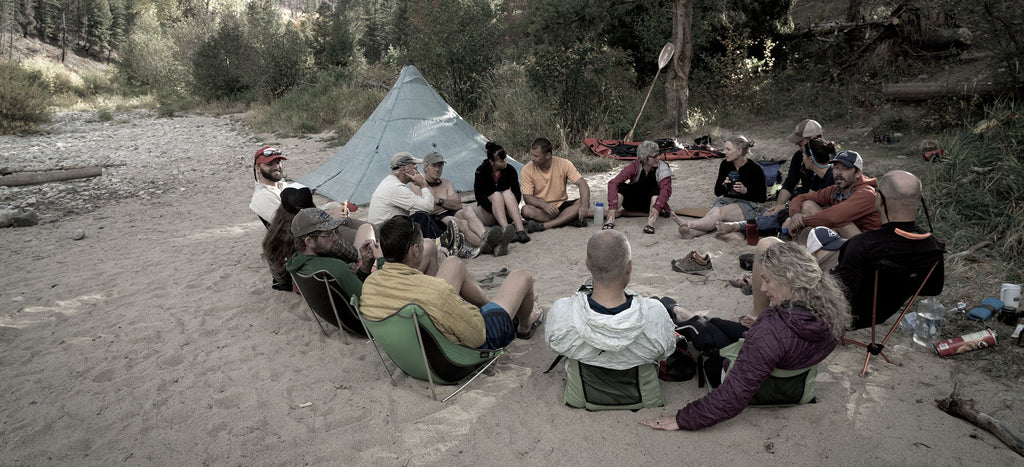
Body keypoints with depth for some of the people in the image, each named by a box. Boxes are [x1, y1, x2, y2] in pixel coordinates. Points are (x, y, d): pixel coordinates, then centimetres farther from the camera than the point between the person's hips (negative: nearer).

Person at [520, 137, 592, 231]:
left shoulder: (564, 164, -8)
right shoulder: (527, 170, -9)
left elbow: (582, 184, -13)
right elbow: (527, 197, -12)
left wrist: (584, 205, -32)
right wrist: (543, 205, -33)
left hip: (561, 205, 1)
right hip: (541, 209, -1)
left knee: (583, 202, -25)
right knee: (526, 210, -33)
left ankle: (543, 225, -32)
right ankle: (569, 218, -28)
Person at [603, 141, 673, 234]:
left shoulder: (662, 168, -16)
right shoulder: (634, 166, -17)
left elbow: (666, 189, -31)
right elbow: (613, 183, -27)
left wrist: (657, 207, -50)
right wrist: (612, 207, -40)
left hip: (652, 202, 0)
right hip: (633, 203, 0)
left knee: (656, 190, -31)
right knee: (621, 186, -25)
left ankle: (651, 222, -49)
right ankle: (610, 220, -37)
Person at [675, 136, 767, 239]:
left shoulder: (755, 169, -7)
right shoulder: (725, 164, 5)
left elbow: (762, 197, -2)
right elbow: (717, 192, 10)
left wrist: (746, 191, -19)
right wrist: (723, 186, -13)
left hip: (747, 204, -4)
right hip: (726, 200, 4)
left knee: (720, 212, -35)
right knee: (715, 211, -32)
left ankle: (690, 224, -55)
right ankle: (692, 232, -60)